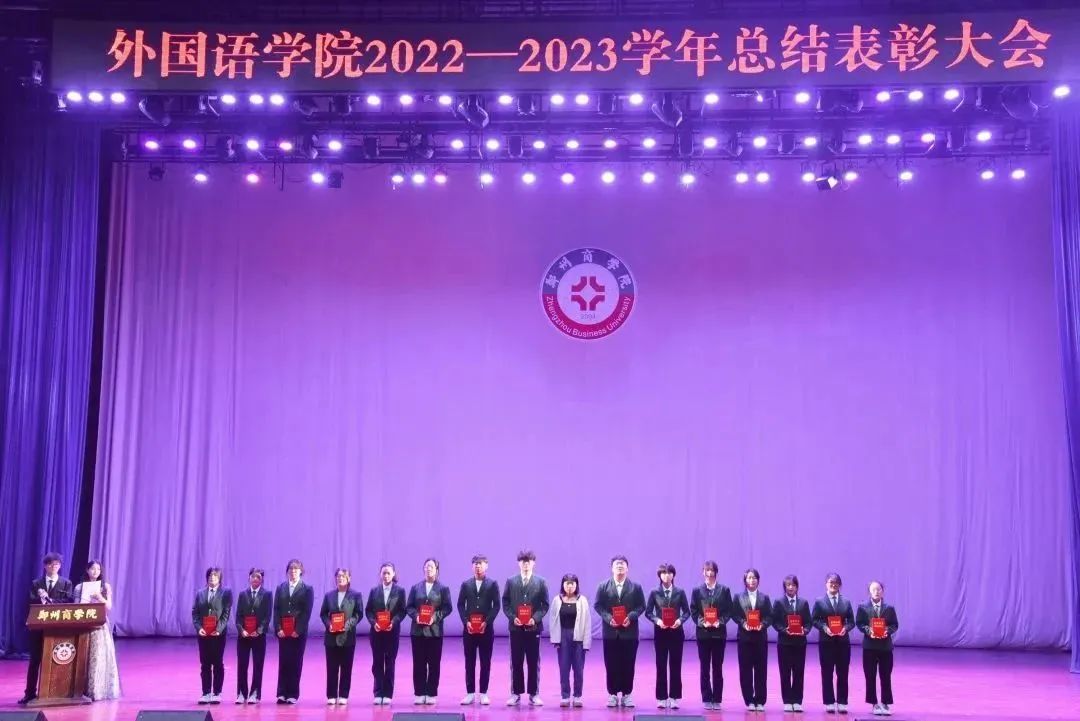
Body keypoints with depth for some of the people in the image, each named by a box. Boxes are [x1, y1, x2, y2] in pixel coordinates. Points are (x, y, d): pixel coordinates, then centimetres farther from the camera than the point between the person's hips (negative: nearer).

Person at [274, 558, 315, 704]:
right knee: (283, 661, 2)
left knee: (296, 662, 0)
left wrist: (298, 630, -12)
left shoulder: (307, 589, 3)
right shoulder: (280, 588, 10)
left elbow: (307, 612, -4)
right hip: (283, 631, 2)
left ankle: (293, 694, 5)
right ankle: (282, 693, 6)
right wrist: (278, 628, -6)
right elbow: (276, 610, 5)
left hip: (299, 632, -2)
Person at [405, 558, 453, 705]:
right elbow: (409, 607, 7)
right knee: (418, 663, 3)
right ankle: (419, 693, 8)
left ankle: (431, 694, 7)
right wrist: (416, 616, -12)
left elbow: (447, 608, -1)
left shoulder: (443, 588, 5)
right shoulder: (416, 588, 10)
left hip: (434, 630, -1)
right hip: (418, 630, 2)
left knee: (434, 663, 2)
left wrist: (436, 617, -15)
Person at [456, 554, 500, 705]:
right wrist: (466, 622, -8)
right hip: (469, 628, 1)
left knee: (485, 662, 2)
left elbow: (496, 605, -2)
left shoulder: (492, 584, 4)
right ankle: (470, 693, 8)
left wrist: (487, 622, -13)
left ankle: (483, 693, 7)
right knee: (469, 662, 3)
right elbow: (460, 605, 6)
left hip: (486, 628, -1)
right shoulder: (466, 584, 9)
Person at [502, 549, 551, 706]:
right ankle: (515, 693, 12)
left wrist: (535, 618, -14)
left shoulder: (541, 582, 3)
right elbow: (505, 603, 4)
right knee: (516, 662, 5)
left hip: (533, 627, 0)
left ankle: (534, 694, 11)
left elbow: (545, 604, 1)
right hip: (516, 627, 1)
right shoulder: (511, 581, 6)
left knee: (533, 662, 4)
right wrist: (512, 617, -11)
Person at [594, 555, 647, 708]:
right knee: (611, 665, 3)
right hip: (610, 632, 0)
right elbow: (597, 605, 2)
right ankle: (613, 694, 12)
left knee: (628, 664, 3)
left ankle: (627, 694, 12)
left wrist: (631, 617, -15)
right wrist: (608, 618, -14)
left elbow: (641, 606, 1)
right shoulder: (603, 586, 4)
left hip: (629, 632, 0)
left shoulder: (636, 587, 4)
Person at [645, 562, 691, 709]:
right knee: (661, 665, 3)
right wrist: (657, 620, -16)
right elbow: (648, 612, 1)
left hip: (676, 632, 0)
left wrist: (680, 620, -16)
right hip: (661, 632, 0)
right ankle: (662, 698, 9)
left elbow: (687, 611, 3)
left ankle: (674, 697, 9)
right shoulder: (654, 593, 0)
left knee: (675, 665, 3)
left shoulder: (680, 592, 1)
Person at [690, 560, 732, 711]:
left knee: (718, 668, 4)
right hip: (703, 633, 0)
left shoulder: (724, 590, 4)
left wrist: (720, 621, -14)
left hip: (719, 633, 0)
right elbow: (693, 612, 2)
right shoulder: (697, 591, 4)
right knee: (705, 668, 4)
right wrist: (702, 622, -14)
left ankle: (717, 700, 10)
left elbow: (728, 611, 2)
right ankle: (707, 699, 9)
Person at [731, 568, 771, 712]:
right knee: (745, 669, 0)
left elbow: (769, 616, 2)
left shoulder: (764, 597, 9)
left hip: (760, 636, 1)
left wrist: (762, 624, -15)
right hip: (745, 636, -1)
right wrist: (743, 623, -16)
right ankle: (749, 700, 7)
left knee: (761, 669, 2)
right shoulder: (739, 597, 6)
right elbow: (735, 615, 0)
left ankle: (760, 701, 8)